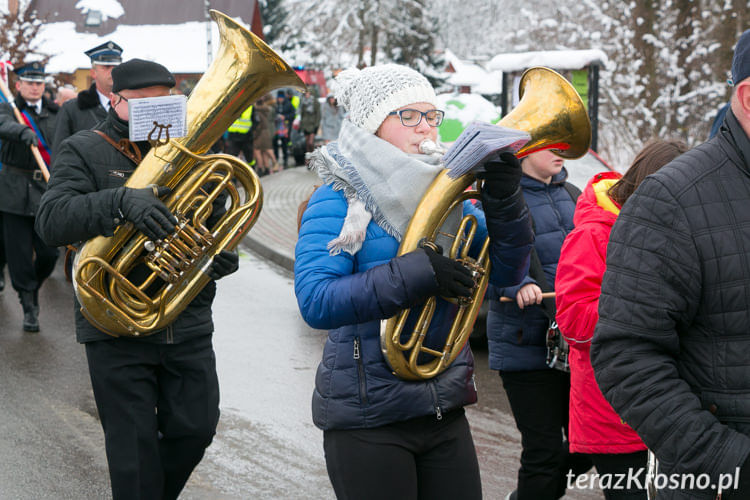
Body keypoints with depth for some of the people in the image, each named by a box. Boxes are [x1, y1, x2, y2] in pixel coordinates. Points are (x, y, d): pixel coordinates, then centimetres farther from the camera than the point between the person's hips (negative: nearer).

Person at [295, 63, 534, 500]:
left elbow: (507, 272, 2)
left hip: (444, 410, 6)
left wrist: (504, 197, -14)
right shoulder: (338, 201, -10)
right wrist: (416, 274, -30)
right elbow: (315, 302, -23)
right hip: (368, 419, -6)